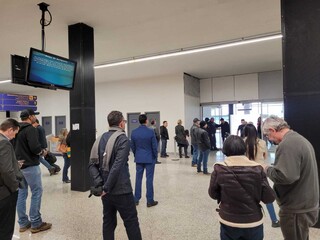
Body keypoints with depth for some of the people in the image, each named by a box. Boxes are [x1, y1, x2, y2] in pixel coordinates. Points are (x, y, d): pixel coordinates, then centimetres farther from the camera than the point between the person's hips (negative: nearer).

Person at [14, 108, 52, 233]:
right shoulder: (30, 129, -15)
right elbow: (35, 148, -24)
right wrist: (43, 152, -6)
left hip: (18, 165, 8)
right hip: (30, 166, -8)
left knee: (21, 193, 13)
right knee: (37, 192, 0)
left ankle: (23, 223, 21)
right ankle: (36, 224, 6)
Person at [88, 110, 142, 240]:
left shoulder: (100, 139, 8)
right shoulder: (123, 139, -13)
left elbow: (92, 165, 2)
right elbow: (117, 167, -23)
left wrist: (100, 184, -3)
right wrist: (106, 187, -16)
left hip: (106, 191, 7)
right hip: (121, 190, -6)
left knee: (108, 221, 17)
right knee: (131, 222, 7)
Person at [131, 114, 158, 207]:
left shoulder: (134, 132, -2)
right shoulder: (150, 132, -14)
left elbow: (132, 146, 5)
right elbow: (154, 146, -10)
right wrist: (155, 156, 5)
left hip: (138, 159, 4)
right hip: (149, 158, -4)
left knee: (138, 179, 12)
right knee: (149, 179, 3)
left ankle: (136, 199, 20)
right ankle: (150, 201, 10)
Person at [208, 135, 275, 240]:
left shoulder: (219, 169, -16)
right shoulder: (257, 169, -14)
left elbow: (213, 194, -3)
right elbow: (269, 198, -9)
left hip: (229, 223, -1)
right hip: (254, 223, 1)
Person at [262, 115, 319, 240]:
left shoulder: (287, 144, -24)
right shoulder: (300, 139, 9)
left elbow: (285, 176, -33)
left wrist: (268, 169, -16)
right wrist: (274, 168, 9)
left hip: (297, 209, -9)